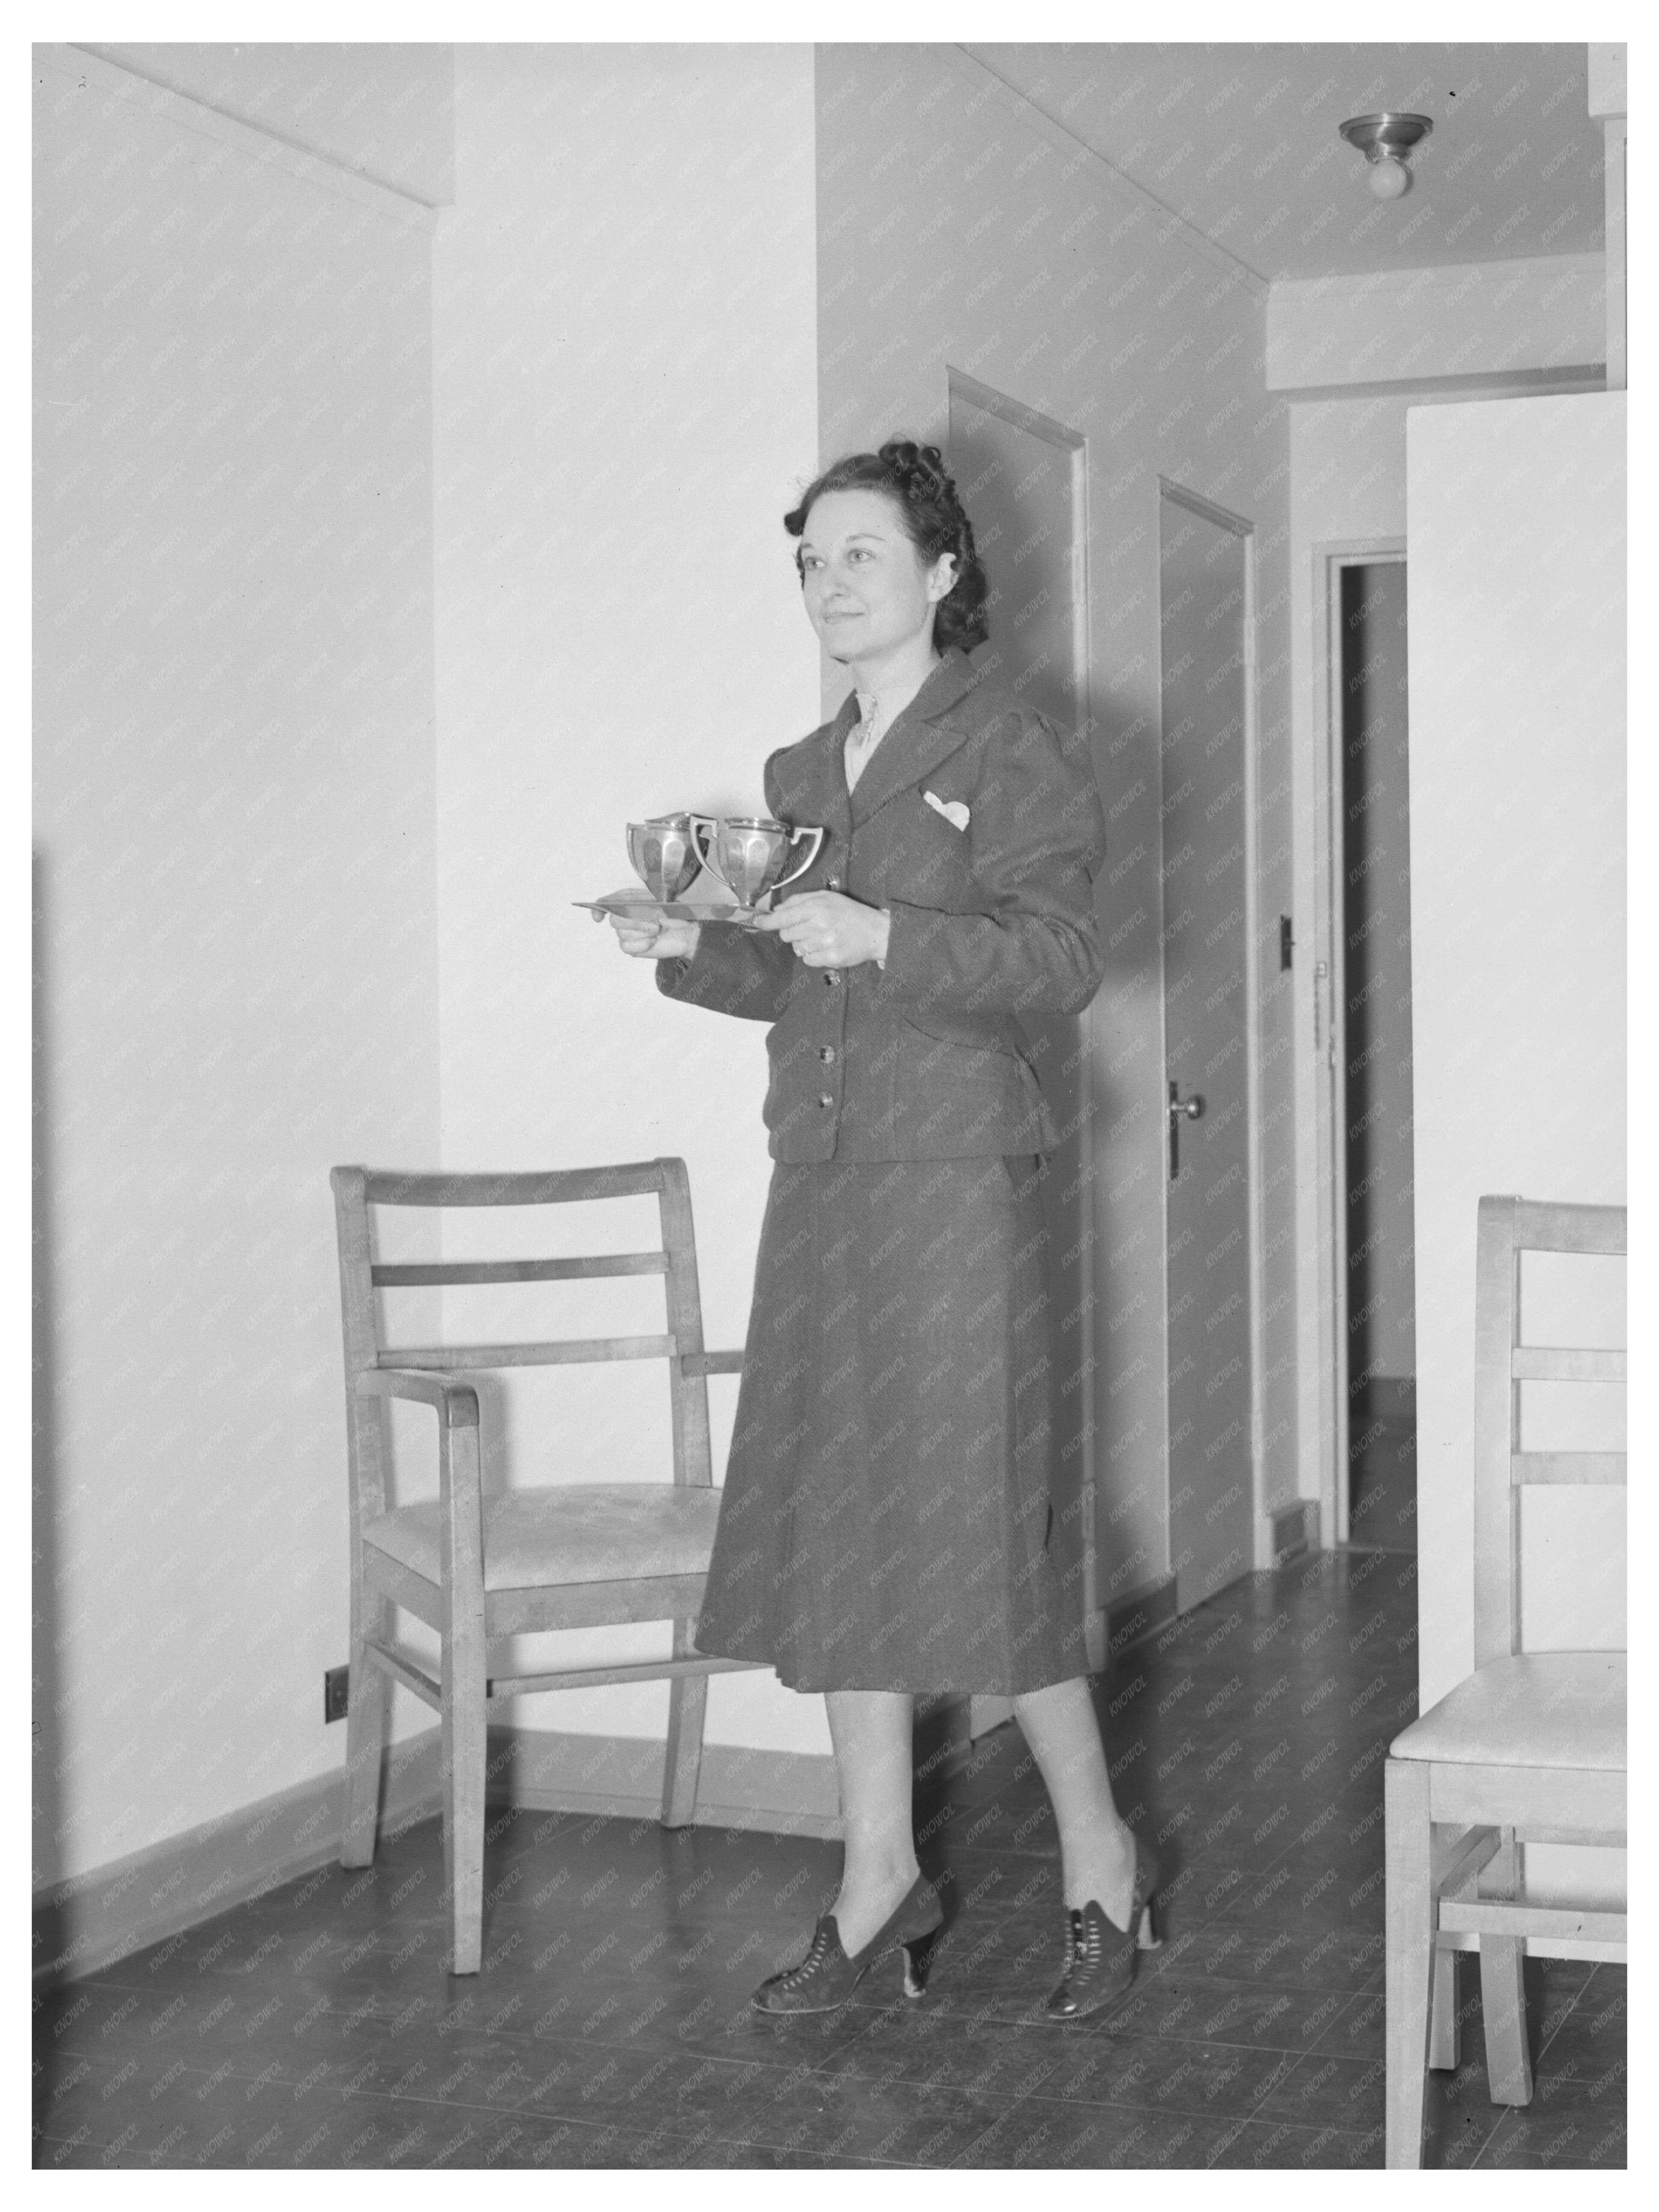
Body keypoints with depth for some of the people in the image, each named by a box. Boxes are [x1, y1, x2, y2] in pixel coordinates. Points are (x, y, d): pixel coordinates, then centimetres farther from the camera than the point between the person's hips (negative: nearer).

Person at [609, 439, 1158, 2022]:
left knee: (979, 1525, -4)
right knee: (832, 1527, 7)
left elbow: (1057, 961, -13)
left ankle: (1099, 1858, 15)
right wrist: (686, 950, 2)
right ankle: (880, 1877, 18)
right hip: (817, 1182, 7)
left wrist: (882, 937, -24)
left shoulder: (1012, 756, -3)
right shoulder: (799, 775, 16)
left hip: (950, 1181, -6)